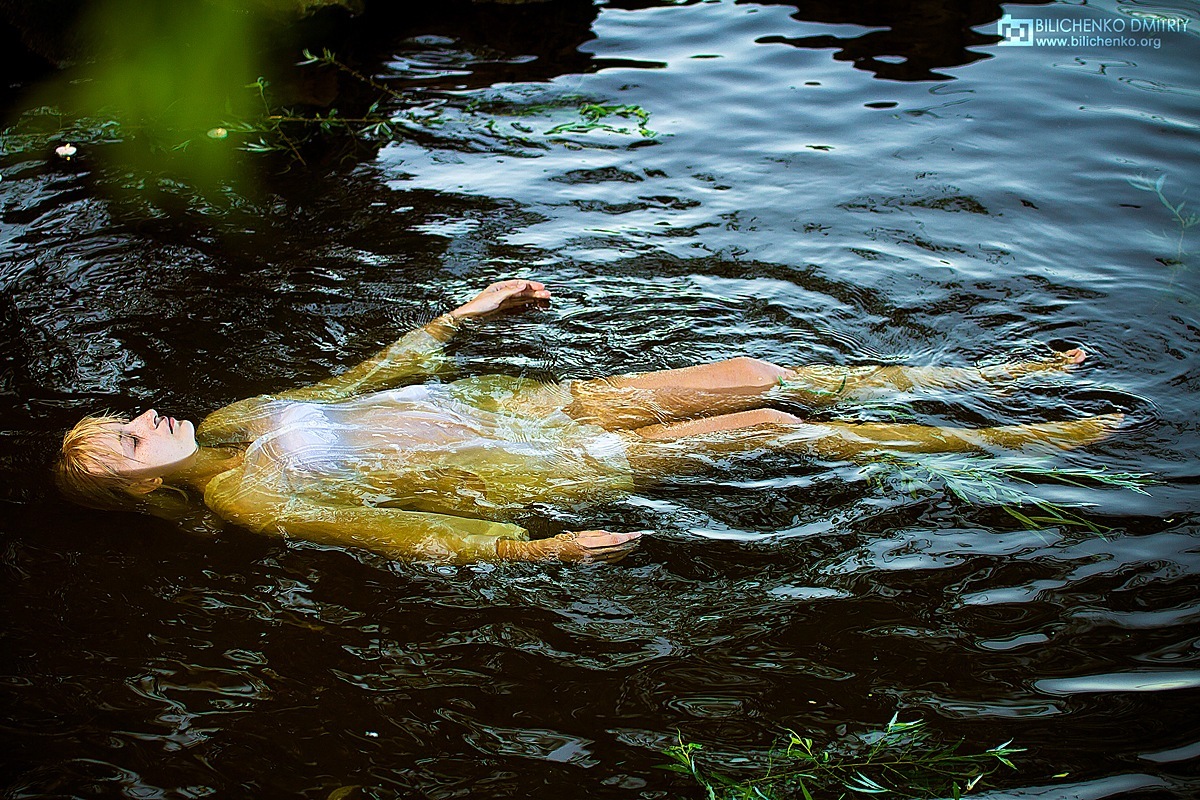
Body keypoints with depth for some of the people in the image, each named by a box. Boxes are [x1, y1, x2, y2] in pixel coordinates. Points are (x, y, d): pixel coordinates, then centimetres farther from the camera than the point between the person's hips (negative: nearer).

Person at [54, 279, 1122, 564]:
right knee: (773, 426, -8)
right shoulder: (240, 495, -14)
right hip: (524, 472, -7)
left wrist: (460, 316, 28)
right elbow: (396, 532, -25)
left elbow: (365, 376, 20)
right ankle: (1029, 440, 6)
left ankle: (991, 376, 15)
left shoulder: (232, 419, 9)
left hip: (512, 404, 7)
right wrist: (534, 549, -32)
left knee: (757, 376, 0)